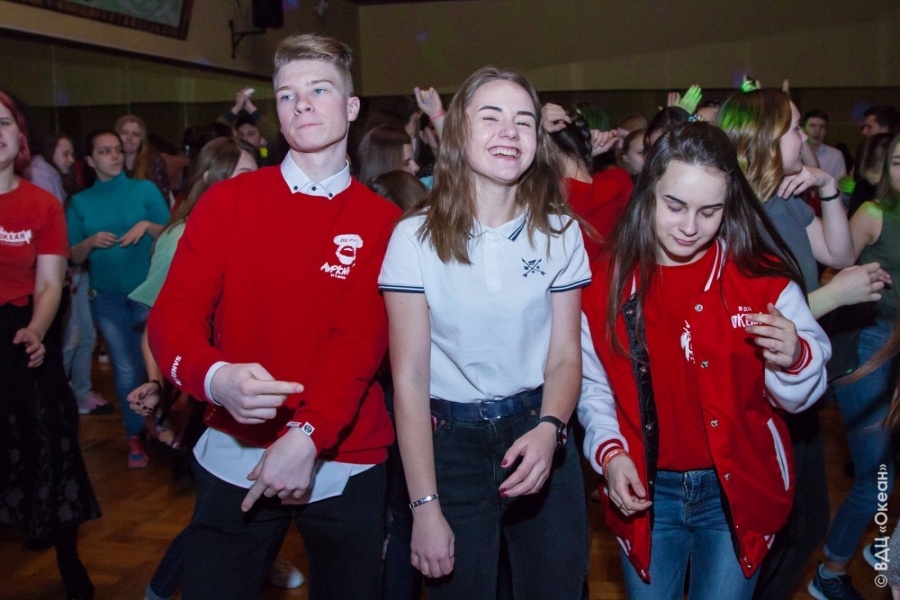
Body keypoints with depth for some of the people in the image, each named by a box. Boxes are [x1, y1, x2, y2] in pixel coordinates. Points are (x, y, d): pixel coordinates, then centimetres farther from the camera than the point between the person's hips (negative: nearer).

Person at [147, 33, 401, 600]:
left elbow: (360, 340, -12)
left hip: (343, 463, 0)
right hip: (235, 457, 1)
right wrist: (213, 376, -26)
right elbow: (173, 313, -6)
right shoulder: (228, 202, 1)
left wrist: (307, 435, -26)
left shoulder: (381, 221, -2)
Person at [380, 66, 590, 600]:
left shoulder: (560, 232, -1)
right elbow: (410, 378, -10)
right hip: (450, 441, -2)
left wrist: (549, 429, -22)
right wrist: (425, 506, -13)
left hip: (539, 436, 2)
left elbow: (565, 356, -1)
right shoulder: (417, 236, -10)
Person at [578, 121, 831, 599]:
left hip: (738, 493, -1)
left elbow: (799, 398, -5)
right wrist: (610, 451, -11)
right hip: (646, 493, 1)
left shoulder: (764, 279, -9)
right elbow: (593, 384, 4)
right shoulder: (609, 281, -6)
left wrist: (793, 360, -26)